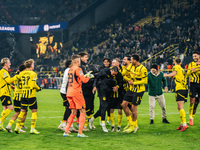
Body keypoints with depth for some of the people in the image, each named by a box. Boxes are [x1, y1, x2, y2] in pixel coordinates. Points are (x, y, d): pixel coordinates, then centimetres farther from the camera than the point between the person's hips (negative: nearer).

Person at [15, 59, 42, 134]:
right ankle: (32, 128, -5)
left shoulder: (22, 73, 7)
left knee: (22, 111, 13)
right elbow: (34, 85, -13)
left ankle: (17, 127, 8)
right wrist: (38, 88, 3)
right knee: (34, 111, 1)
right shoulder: (33, 74, -8)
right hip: (31, 95, -6)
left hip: (23, 94, 6)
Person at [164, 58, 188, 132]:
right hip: (185, 89, 8)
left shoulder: (175, 67, 2)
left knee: (180, 107, -12)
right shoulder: (182, 69, 24)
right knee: (180, 108, 14)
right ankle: (182, 123, 14)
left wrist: (166, 75, -1)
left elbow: (174, 73, -17)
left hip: (180, 89, -8)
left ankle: (184, 124, -21)